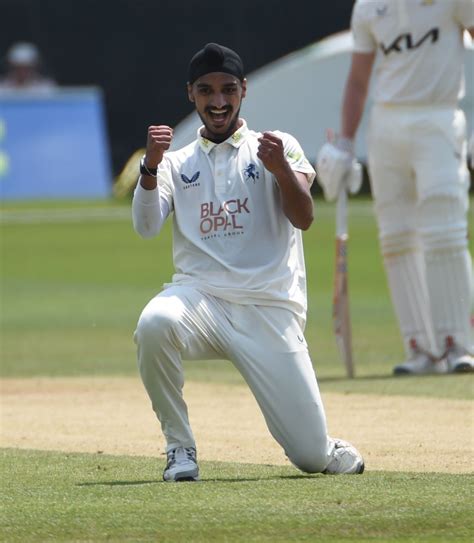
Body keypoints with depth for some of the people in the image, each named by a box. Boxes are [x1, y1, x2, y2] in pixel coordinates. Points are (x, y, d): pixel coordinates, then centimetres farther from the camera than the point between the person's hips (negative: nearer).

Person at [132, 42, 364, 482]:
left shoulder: (277, 149, 10)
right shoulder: (177, 164, 15)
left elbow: (303, 219, -7)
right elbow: (145, 226, -3)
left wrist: (281, 170, -26)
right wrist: (150, 166, -19)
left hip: (270, 309, -1)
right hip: (200, 295, 1)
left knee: (313, 456, -9)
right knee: (154, 323, -37)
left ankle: (328, 452, 32)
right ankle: (180, 449, -16)